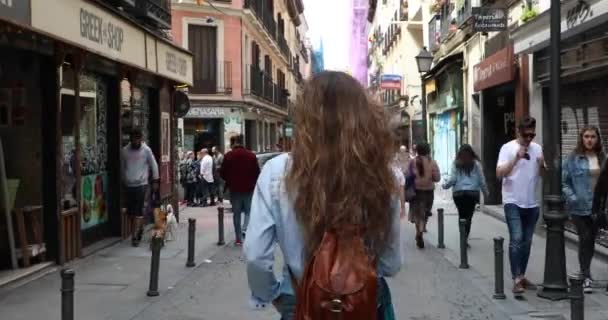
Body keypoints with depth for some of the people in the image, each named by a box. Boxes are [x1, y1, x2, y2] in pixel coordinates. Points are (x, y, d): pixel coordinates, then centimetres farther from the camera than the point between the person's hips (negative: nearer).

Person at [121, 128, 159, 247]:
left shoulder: (146, 150, -4)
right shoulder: (125, 151, 5)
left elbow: (154, 165, 2)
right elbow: (122, 167, 15)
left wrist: (155, 181, 1)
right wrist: (123, 181, 18)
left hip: (141, 184, -4)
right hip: (128, 185, 4)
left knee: (138, 211, -9)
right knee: (130, 211, 7)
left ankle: (135, 236, -9)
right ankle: (139, 230, 26)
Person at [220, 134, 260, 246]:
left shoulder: (228, 156, -6)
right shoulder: (251, 155, -3)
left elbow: (222, 173, -3)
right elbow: (257, 173, -1)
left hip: (234, 189, 0)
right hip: (249, 188, 0)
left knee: (236, 213, 8)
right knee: (249, 211, 12)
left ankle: (238, 238, 8)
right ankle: (245, 229, -9)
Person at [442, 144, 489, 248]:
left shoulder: (456, 164, 1)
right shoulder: (476, 164, 2)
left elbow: (452, 179, -2)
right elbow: (482, 180, 5)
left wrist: (445, 185, 17)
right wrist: (485, 192, 18)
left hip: (458, 193, 1)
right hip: (472, 193, -1)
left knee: (462, 215, 12)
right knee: (468, 216, -1)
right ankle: (465, 238, -12)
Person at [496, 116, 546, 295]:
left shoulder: (537, 148, 8)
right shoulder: (508, 148, -7)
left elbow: (543, 174, 14)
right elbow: (499, 173, -15)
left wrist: (542, 165, -8)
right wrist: (516, 158, -24)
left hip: (532, 203, 5)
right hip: (513, 202, -5)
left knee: (526, 242, 11)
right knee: (516, 239, -14)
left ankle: (522, 276, 22)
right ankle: (517, 279, -14)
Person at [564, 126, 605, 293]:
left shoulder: (602, 158, 6)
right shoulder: (573, 158, -6)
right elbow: (563, 181, -5)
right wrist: (571, 197, -15)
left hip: (597, 207, 4)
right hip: (579, 207, -4)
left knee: (591, 239, 12)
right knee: (585, 239, -3)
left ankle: (585, 273, 29)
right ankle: (586, 276, 6)